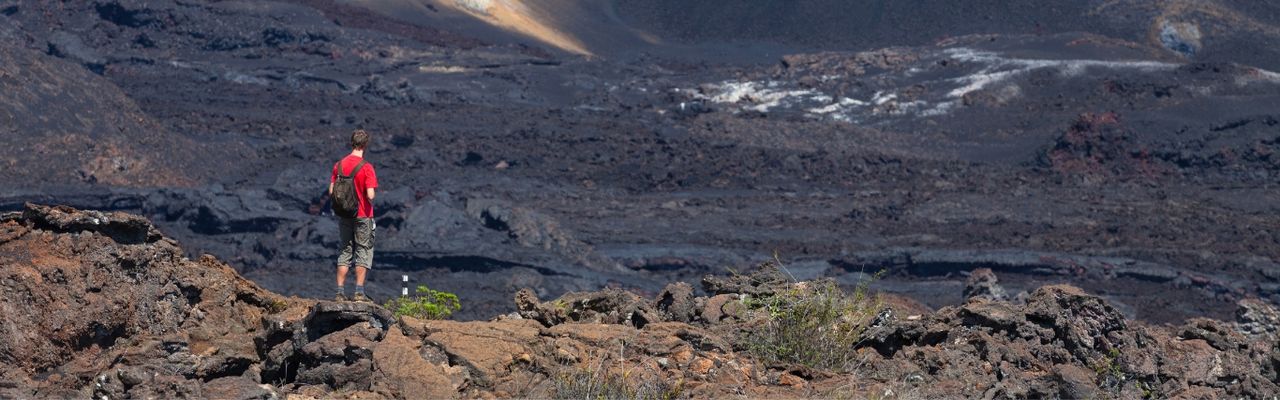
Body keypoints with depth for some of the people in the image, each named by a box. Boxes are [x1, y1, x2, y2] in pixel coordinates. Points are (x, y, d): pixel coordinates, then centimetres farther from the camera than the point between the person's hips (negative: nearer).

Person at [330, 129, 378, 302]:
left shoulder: (339, 165, 1)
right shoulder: (366, 167, -14)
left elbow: (331, 192, 2)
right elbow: (370, 195, -20)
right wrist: (374, 194, 2)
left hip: (344, 216, 4)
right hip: (363, 216, -4)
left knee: (344, 252, 11)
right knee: (363, 252, 4)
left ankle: (340, 292, 8)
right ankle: (359, 292, -1)